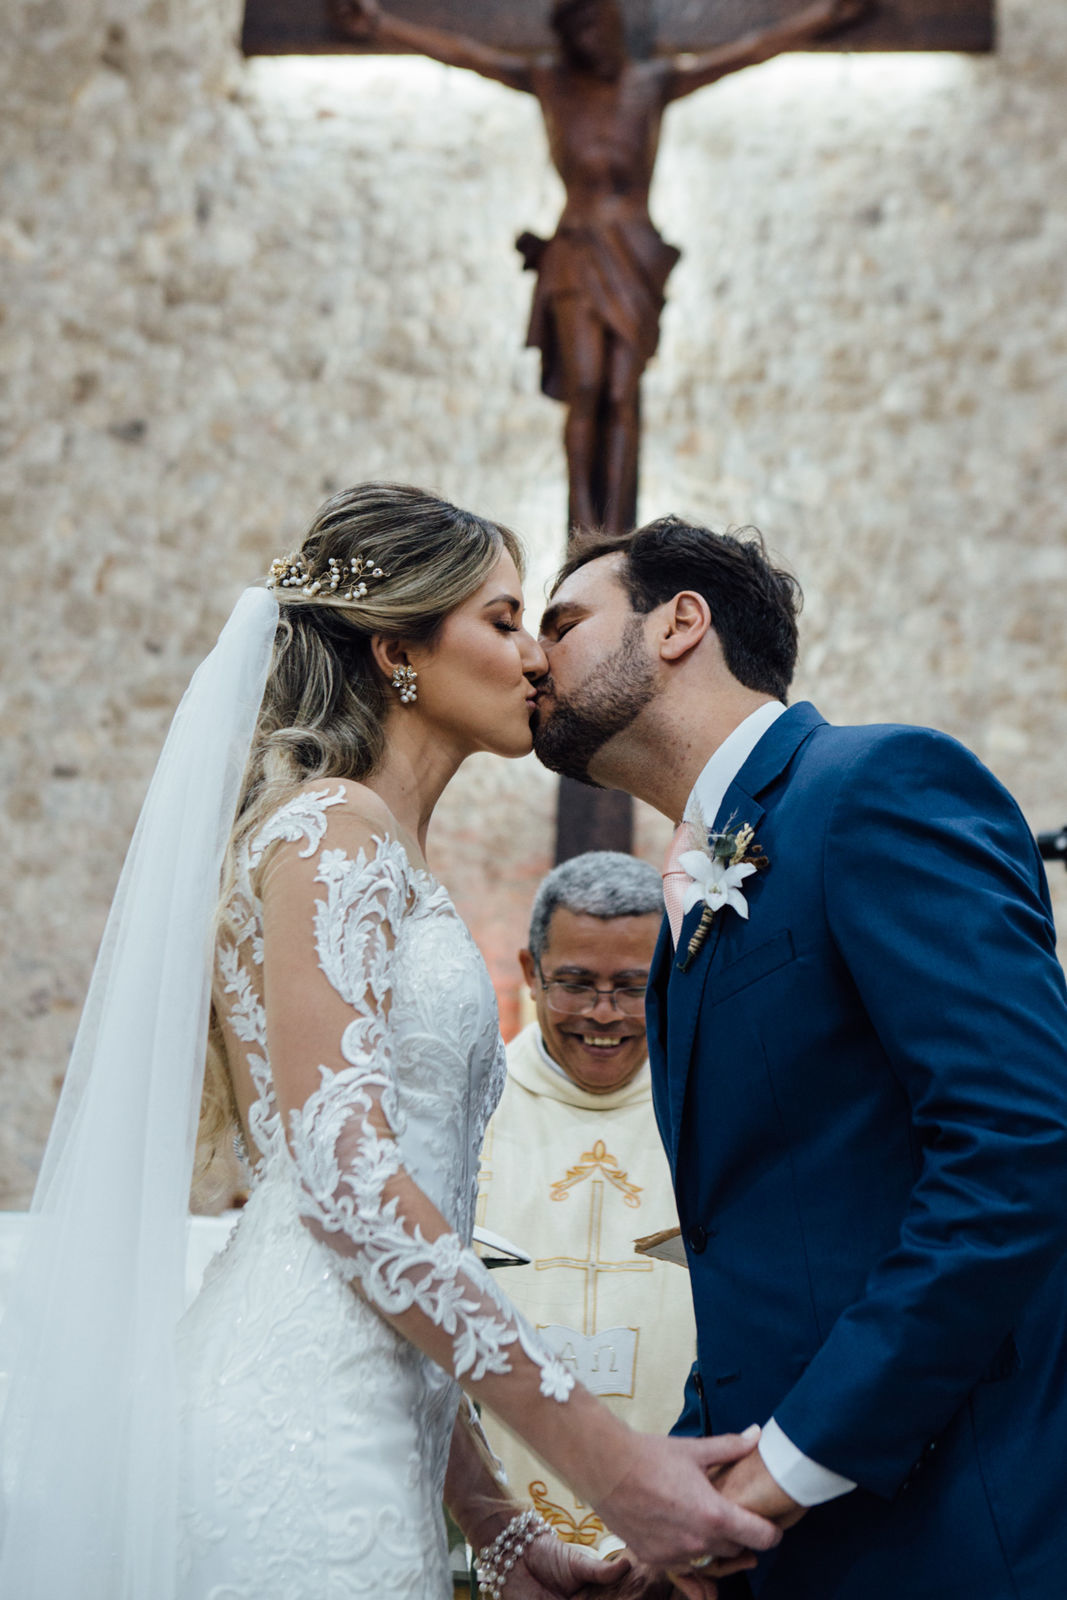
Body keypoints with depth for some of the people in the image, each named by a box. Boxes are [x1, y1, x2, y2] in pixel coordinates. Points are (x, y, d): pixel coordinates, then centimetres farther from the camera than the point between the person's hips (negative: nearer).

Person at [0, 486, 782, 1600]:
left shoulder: (389, 862, 20)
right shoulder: (330, 827, -8)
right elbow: (343, 1172, -19)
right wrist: (604, 1460, -21)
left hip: (355, 1439, 9)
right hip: (301, 1441, -9)